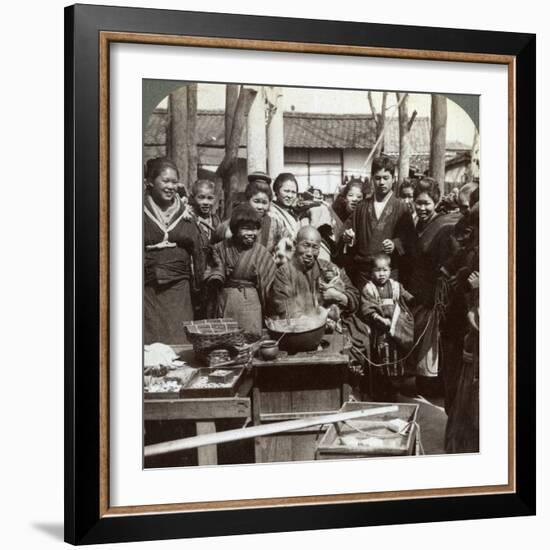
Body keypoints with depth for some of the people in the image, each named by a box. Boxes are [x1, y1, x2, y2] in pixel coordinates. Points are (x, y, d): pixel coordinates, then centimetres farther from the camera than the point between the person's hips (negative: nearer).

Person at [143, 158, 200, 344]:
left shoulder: (185, 212, 9)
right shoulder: (143, 211, 2)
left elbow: (197, 252, 12)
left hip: (179, 289, 2)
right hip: (147, 290, -2)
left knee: (179, 341, -4)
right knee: (149, 343, -5)